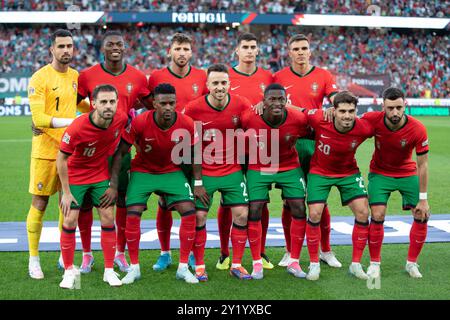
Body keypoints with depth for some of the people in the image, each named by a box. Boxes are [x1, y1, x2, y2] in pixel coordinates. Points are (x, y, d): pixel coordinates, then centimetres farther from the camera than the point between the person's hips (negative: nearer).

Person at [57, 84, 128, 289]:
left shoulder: (121, 119, -18)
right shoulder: (77, 127, -30)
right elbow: (61, 159, -18)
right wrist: (66, 192, -16)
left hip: (101, 174, 3)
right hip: (75, 176, -3)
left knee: (108, 219, 0)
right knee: (70, 221, -5)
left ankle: (109, 270, 12)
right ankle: (69, 270, 12)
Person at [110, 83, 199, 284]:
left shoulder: (186, 124, -19)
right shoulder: (140, 122, -24)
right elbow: (120, 153, -16)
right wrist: (113, 185, -19)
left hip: (172, 172, 2)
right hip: (142, 171, -1)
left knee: (189, 212, -12)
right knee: (132, 215, -14)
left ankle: (183, 267, 1)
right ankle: (134, 267, 3)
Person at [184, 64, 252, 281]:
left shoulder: (241, 105, -9)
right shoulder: (194, 109, -13)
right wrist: (197, 181, -8)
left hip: (233, 171, 2)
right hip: (204, 172, -2)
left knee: (241, 214, -2)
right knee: (199, 217, -3)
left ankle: (236, 264, 14)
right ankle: (199, 265, 14)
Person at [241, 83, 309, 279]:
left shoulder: (299, 119, -21)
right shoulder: (249, 119, -23)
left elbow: (309, 135, 0)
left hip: (290, 168, 1)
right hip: (258, 169, -1)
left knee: (299, 210, -4)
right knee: (254, 212, -6)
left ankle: (294, 262, 10)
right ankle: (257, 263, 9)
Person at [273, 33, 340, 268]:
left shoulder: (323, 76, 5)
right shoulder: (279, 77, 6)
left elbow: (337, 99, -4)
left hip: (315, 143, 0)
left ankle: (325, 250, 18)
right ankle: (290, 251, 17)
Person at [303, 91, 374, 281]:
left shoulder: (363, 128, -24)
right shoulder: (319, 119, -28)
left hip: (349, 172, 1)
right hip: (319, 172, -1)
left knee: (363, 212, -9)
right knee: (315, 214, -11)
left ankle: (356, 264, 7)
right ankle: (314, 264, 8)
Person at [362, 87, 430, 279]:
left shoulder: (418, 129, -26)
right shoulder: (373, 120, -25)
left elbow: (422, 165, -18)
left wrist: (423, 198, -16)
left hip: (408, 174, 1)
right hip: (380, 174, -1)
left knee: (422, 216, -5)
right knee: (377, 216, -14)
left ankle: (411, 263, 15)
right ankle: (374, 263, 5)